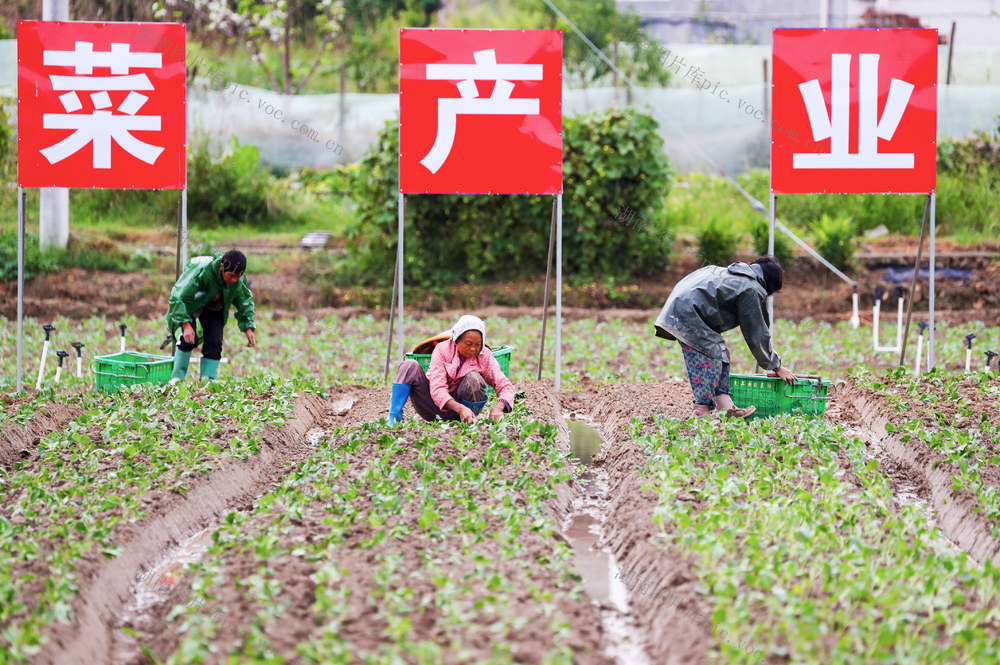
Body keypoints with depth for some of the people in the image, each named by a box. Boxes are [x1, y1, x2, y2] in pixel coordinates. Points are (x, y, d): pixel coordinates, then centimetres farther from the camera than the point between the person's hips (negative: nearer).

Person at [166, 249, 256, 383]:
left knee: (214, 343, -10)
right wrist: (186, 325, -44)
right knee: (189, 340, -21)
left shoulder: (239, 280, -23)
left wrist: (248, 328, -11)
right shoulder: (201, 271, -40)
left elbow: (245, 301, -2)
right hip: (189, 303, -4)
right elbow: (178, 297, -37)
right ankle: (177, 379, -8)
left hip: (213, 307, 4)